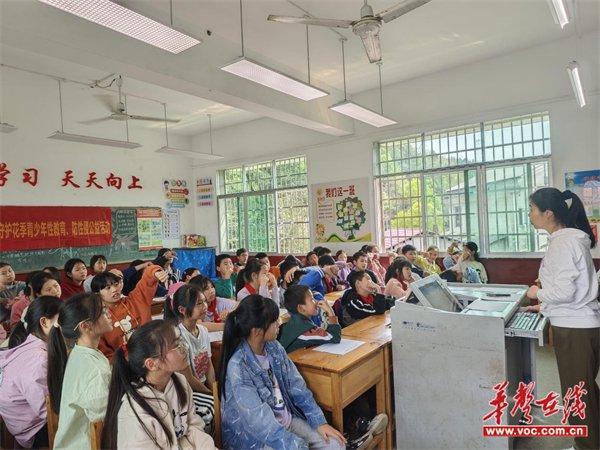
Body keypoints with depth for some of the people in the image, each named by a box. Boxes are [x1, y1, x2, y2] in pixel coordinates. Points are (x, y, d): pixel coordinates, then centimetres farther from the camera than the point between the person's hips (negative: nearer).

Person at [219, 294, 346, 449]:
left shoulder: (274, 347, -4)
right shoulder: (237, 368, -26)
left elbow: (297, 387, 2)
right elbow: (263, 424, -27)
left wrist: (319, 422, -4)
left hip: (287, 420, 6)